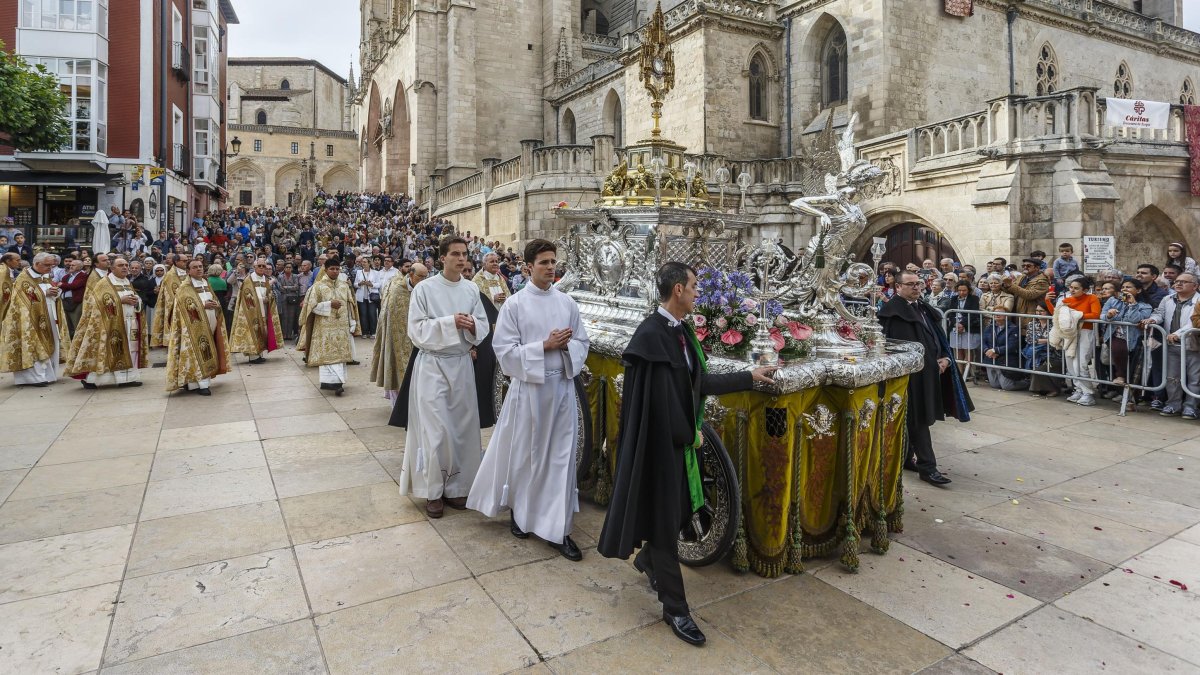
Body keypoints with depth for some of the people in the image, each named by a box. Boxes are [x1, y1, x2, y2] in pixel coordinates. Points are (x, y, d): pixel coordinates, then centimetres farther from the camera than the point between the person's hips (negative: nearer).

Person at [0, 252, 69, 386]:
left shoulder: (46, 277, 14)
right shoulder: (23, 279, -8)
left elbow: (53, 296, 19)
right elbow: (27, 300, -14)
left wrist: (55, 293, -3)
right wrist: (45, 293, -20)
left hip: (50, 321, 7)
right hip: (33, 321, -7)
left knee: (50, 347, 8)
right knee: (34, 347, -7)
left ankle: (46, 375, 14)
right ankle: (35, 377, -6)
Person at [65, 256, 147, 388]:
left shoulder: (128, 283, 17)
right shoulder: (104, 284, -3)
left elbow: (138, 300, 16)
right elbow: (103, 301, -16)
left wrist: (137, 301, -5)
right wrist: (121, 300, -20)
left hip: (130, 323, 7)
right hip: (113, 325, -7)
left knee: (129, 351, 5)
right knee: (107, 351, -9)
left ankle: (128, 378, 8)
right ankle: (91, 379, -4)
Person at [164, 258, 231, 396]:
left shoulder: (207, 284, 18)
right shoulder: (184, 287, -3)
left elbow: (217, 302, 18)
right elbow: (186, 305, -15)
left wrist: (216, 305, -4)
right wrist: (203, 305, -21)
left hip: (209, 326, 7)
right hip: (195, 327, -7)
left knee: (206, 354, 7)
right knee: (198, 354, -10)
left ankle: (191, 383, 16)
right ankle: (202, 384, -11)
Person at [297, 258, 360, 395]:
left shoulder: (344, 286, 10)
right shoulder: (318, 286, -2)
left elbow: (350, 306, 11)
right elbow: (312, 306, -6)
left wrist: (352, 325, 6)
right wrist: (329, 304, -17)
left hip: (342, 327, 4)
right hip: (326, 327, -4)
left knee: (340, 354, 5)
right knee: (329, 354, -9)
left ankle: (328, 381, 14)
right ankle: (336, 381, -15)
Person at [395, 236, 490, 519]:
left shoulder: (472, 289, 5)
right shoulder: (425, 289, -6)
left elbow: (483, 326, 7)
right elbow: (417, 330, -10)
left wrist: (472, 326, -15)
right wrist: (451, 322, -19)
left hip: (462, 364, 4)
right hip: (432, 365, -4)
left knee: (461, 427, 7)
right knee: (436, 429, -3)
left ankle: (455, 487, 21)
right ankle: (433, 490, 12)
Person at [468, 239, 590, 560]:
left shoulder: (567, 302, 6)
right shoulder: (515, 304, -5)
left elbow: (582, 342, 10)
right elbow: (505, 350, -9)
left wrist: (566, 345, -12)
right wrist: (544, 346, -17)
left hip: (563, 385, 3)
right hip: (529, 386, -3)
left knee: (561, 456, 4)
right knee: (525, 454, 10)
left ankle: (557, 529, 13)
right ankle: (519, 511, 35)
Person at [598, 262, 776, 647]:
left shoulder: (682, 331, 5)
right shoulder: (652, 334, -22)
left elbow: (700, 381, 12)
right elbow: (662, 398, -21)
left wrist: (750, 377, 18)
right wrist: (689, 433, -11)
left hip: (681, 438, 9)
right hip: (661, 442, -9)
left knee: (682, 509, 20)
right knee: (666, 518, 5)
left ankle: (647, 560, 48)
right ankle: (675, 608, 21)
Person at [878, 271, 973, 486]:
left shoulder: (922, 309, 15)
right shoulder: (893, 311, -12)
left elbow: (936, 335, 18)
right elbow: (894, 346, -18)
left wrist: (944, 358, 0)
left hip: (928, 372, 9)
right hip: (910, 373, -9)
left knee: (918, 418, 14)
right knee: (918, 418, -6)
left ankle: (904, 457, 26)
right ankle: (927, 466, -2)